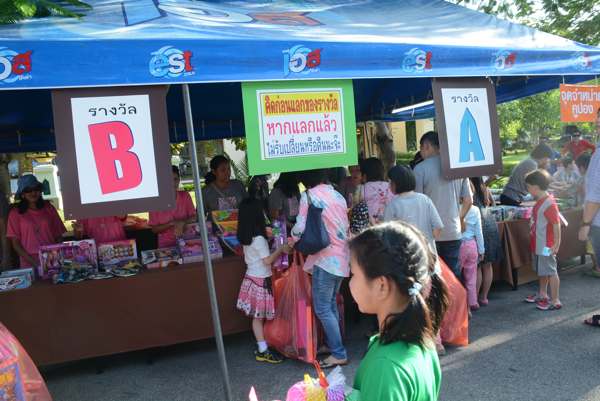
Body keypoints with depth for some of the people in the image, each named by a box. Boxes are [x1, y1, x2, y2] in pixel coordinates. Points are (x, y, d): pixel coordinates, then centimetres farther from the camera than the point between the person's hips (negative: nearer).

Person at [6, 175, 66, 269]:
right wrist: (33, 262, -10)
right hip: (29, 264, -2)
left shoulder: (48, 208, 6)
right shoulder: (15, 213, 0)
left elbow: (58, 236, 9)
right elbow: (15, 243, 0)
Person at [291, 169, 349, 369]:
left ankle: (338, 354, 4)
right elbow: (345, 227, 12)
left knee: (322, 309, 0)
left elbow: (301, 229, -16)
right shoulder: (337, 195, 10)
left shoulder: (309, 196, -11)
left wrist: (293, 237, 5)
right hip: (342, 257, 8)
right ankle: (332, 343, 28)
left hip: (325, 258, -8)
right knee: (331, 304, 19)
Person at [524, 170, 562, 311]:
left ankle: (555, 301, 10)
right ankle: (542, 294, 36)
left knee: (551, 272, 1)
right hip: (538, 245, 10)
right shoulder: (540, 201, 7)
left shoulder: (549, 203, -22)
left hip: (546, 246, -10)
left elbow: (556, 224, -22)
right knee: (542, 271, 21)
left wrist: (556, 244, -22)